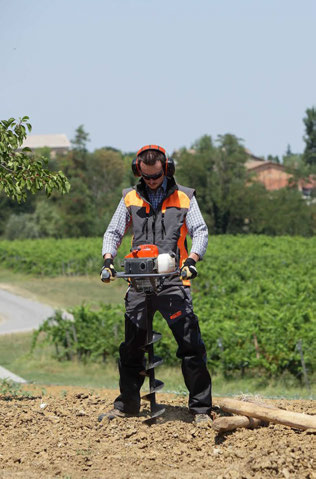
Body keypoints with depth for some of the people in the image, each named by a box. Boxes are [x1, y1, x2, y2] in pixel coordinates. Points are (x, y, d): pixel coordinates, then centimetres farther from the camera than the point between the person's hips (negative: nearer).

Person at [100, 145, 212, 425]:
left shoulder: (184, 198, 7)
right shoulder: (130, 199, 14)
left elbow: (200, 231, 2)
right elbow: (113, 232, 15)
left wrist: (192, 259, -16)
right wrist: (108, 259, -4)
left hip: (174, 282, -3)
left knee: (191, 348, -7)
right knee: (131, 348, 8)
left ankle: (201, 408, -4)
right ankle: (127, 404, 20)